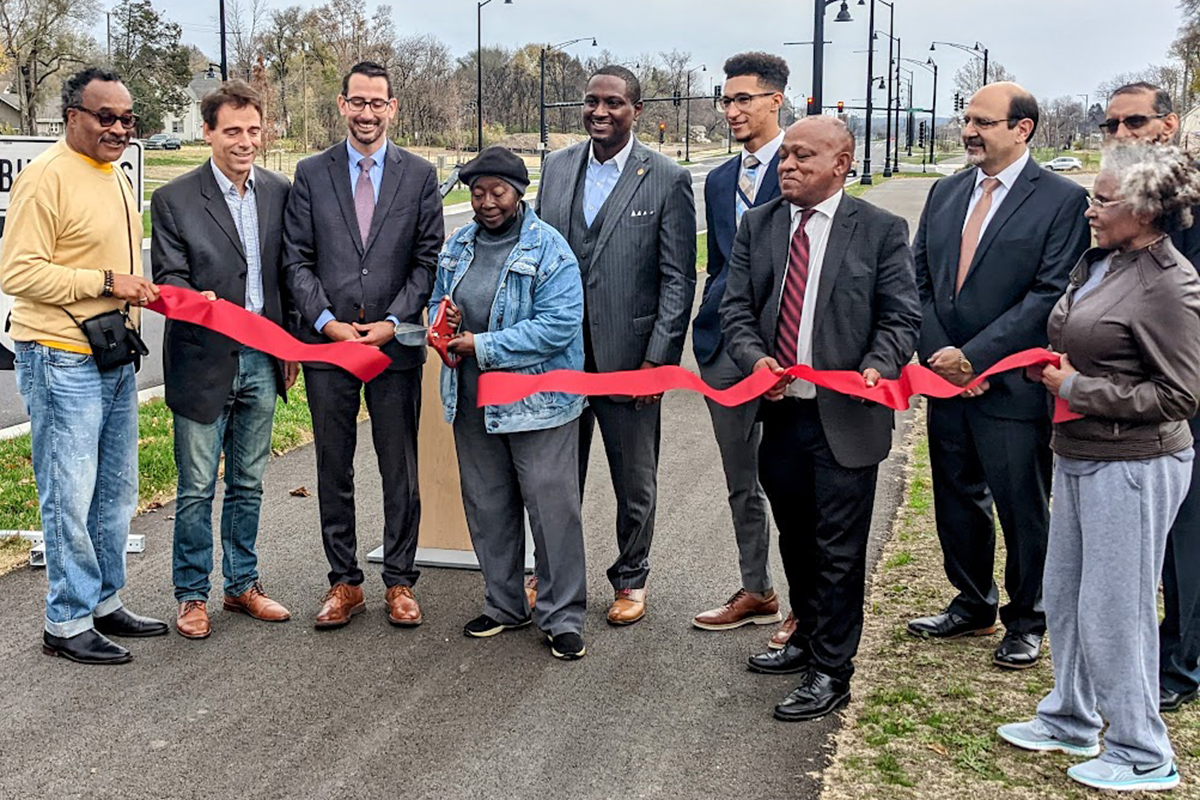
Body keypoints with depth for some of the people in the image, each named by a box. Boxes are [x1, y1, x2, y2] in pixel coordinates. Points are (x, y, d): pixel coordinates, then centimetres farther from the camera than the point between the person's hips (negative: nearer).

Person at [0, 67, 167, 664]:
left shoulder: (117, 178, 16)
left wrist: (137, 287, 8)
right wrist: (104, 282, -20)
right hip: (62, 361, -9)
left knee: (116, 493, 15)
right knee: (70, 497, -3)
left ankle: (104, 602, 28)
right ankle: (67, 624, 8)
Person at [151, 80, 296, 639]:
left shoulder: (279, 191, 6)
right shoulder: (175, 199, -5)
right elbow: (168, 276, -7)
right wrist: (195, 301, -29)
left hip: (261, 361, 4)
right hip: (203, 362, -4)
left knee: (247, 484, 15)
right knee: (197, 490, 4)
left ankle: (242, 584, 29)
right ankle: (192, 596, 18)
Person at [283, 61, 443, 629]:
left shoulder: (420, 176, 5)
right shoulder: (311, 174, 6)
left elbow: (427, 260, 1)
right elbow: (297, 261, 3)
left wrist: (393, 322, -10)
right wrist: (327, 321, -9)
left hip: (396, 344, -1)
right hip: (327, 344, 1)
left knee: (401, 470, 6)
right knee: (333, 470, 8)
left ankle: (400, 582, 17)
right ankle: (344, 583, 19)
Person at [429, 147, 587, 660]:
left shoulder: (549, 250, -11)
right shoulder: (458, 247, 11)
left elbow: (559, 325, -19)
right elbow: (438, 301, 24)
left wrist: (484, 346, -19)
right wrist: (443, 318, -2)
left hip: (537, 403, -6)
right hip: (472, 403, 7)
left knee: (552, 507, -2)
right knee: (487, 508, 15)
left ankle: (562, 617, 10)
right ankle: (504, 605, 30)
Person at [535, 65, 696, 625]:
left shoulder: (667, 180, -5)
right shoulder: (556, 168, 8)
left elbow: (678, 279, -6)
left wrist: (659, 358, -13)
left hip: (628, 355, -3)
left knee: (635, 481, 10)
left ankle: (631, 579, 28)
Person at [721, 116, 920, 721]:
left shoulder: (881, 230, -4)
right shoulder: (756, 225, 7)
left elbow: (900, 316, -3)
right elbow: (736, 307, 5)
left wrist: (878, 367, -21)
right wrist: (755, 357, -14)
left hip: (845, 418, -4)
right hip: (779, 413, 5)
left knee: (839, 551, 2)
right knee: (795, 539, 20)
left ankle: (830, 672, 14)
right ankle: (807, 637, 39)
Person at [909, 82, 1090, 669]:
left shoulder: (1062, 200, -8)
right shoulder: (946, 193, 10)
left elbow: (1050, 295, -15)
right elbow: (918, 282, 8)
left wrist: (974, 356, -18)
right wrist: (939, 355, -7)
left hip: (1014, 384, -6)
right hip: (947, 378, 6)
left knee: (1022, 508, 6)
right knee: (958, 500, 17)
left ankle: (1026, 622, 24)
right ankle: (973, 606, 35)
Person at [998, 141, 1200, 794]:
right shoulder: (1098, 262, 7)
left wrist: (1075, 388, -18)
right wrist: (1048, 367, 2)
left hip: (1133, 465, -9)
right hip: (1079, 455, 9)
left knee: (1113, 611, 1)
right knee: (1063, 595, 19)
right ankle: (1070, 722, 37)